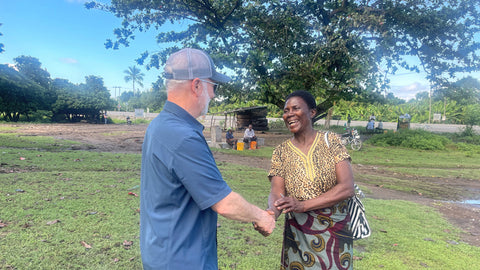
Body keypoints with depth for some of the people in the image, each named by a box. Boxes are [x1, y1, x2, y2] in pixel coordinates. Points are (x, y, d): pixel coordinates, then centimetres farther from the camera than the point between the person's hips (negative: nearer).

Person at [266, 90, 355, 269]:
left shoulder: (330, 141, -6)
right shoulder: (281, 152, -1)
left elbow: (347, 188, -15)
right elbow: (276, 192, -10)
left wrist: (303, 205, -25)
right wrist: (271, 213, -34)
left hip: (335, 234, -1)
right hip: (298, 237, 1)